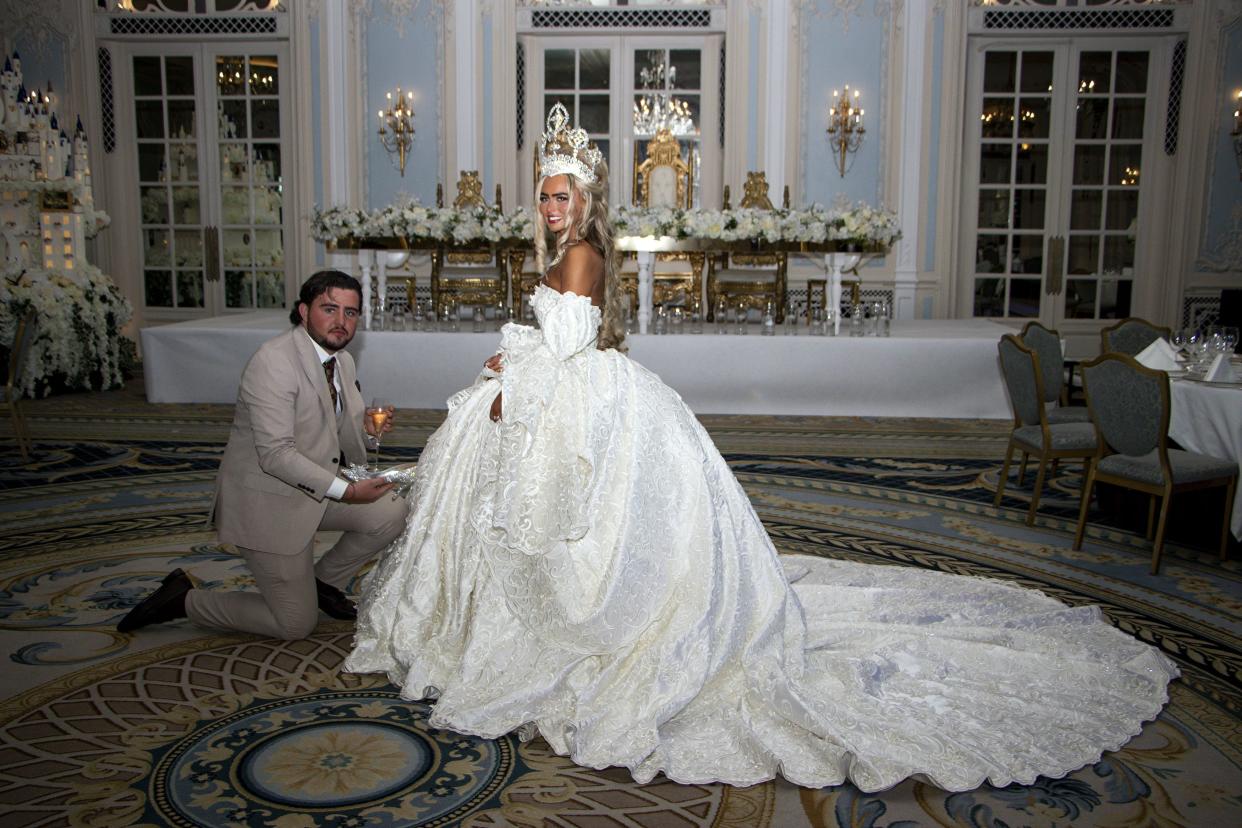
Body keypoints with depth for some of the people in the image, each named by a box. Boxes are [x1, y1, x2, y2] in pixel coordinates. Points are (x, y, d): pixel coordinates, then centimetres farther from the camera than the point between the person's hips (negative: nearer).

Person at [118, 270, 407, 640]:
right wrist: (346, 491, -31)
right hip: (266, 502, -8)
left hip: (315, 487, 8)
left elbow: (341, 438, 13)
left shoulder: (342, 361, 3)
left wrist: (366, 427, -10)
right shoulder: (273, 360, -25)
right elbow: (276, 454, -29)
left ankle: (323, 581, 19)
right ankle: (185, 600, 17)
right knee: (296, 625, 0)